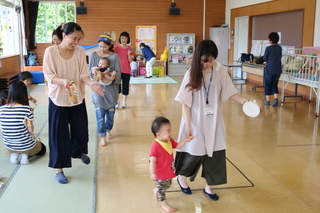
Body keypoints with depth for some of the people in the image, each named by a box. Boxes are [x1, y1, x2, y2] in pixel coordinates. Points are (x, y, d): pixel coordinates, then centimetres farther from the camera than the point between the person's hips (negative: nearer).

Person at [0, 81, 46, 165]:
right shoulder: (26, 109, -22)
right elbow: (31, 130, -15)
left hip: (9, 146, 5)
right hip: (26, 145, -4)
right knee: (42, 149, 28)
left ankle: (14, 154, 11)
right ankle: (25, 154, 3)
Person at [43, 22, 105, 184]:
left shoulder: (80, 51, -4)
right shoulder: (50, 51, -12)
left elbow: (83, 74, -4)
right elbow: (48, 75, -13)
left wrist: (91, 84, -24)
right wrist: (63, 81, -32)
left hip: (78, 98, 3)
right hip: (58, 99, -3)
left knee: (80, 129, 17)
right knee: (59, 134, 4)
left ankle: (79, 151, 49)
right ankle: (59, 168, 18)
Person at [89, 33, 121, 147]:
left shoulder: (115, 56, -3)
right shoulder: (93, 55, -1)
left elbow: (118, 73, -5)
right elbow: (90, 72, -1)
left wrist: (111, 77, -25)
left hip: (111, 89, 1)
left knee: (110, 112, 11)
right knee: (100, 114, -3)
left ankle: (108, 131, 35)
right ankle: (102, 137, 8)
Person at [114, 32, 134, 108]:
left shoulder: (130, 49, 2)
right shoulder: (116, 48, 1)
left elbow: (130, 61, -4)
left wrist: (129, 54, -16)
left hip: (126, 71, 1)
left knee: (125, 86, 6)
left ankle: (124, 101, 16)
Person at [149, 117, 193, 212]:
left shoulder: (169, 141, -6)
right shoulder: (155, 146, -30)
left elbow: (177, 146, 9)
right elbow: (152, 161, -26)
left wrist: (185, 140, -4)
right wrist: (152, 173, -26)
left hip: (169, 171, 8)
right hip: (160, 174, -8)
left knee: (167, 185, 28)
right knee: (161, 188, 13)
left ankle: (156, 190, 54)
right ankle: (164, 204, 32)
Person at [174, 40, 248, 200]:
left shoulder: (220, 71, -7)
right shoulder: (192, 73, -14)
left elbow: (227, 92, 2)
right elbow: (185, 102, -12)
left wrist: (242, 100, -17)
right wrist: (188, 126, -14)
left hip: (214, 121, 3)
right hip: (196, 121, -3)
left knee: (215, 153, 8)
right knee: (195, 152, 5)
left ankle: (208, 186, 28)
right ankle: (181, 177, 35)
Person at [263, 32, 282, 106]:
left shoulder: (268, 48, -11)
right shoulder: (279, 48, 6)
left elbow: (264, 58, -6)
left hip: (269, 69, -4)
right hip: (278, 70, 4)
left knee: (268, 85, 7)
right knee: (274, 85, 14)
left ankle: (267, 101, 10)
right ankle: (276, 99, -4)